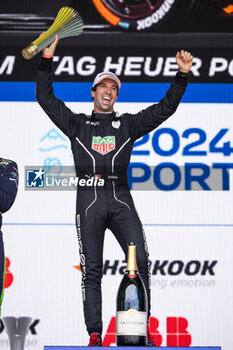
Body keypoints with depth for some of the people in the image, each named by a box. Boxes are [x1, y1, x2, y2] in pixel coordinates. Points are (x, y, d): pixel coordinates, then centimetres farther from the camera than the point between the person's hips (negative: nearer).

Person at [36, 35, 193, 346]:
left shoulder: (128, 124, 19)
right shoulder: (77, 124, 17)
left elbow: (165, 109, 15)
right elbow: (46, 99, 13)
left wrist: (182, 76, 4)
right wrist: (47, 61, 5)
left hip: (121, 198, 1)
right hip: (89, 200, -1)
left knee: (140, 261, -12)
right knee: (92, 269, -3)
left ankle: (140, 330, -7)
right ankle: (95, 335, -3)